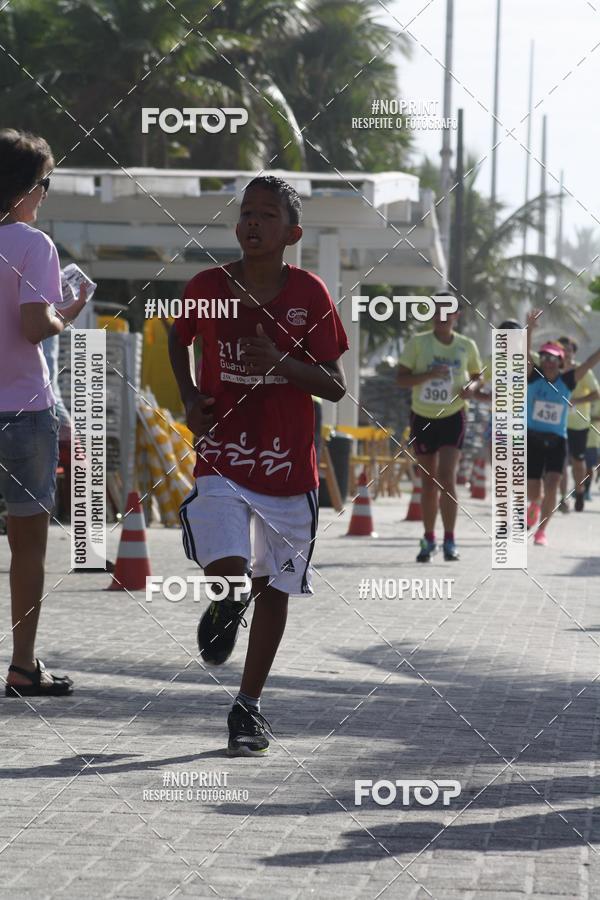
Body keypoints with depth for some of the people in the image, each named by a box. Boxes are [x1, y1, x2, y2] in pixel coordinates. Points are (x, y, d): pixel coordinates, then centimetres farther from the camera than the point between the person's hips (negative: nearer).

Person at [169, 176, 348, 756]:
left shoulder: (309, 294, -4)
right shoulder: (207, 287, -2)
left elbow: (336, 386, -3)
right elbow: (178, 340, 20)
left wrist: (282, 362, -20)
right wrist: (189, 398, 4)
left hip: (288, 464, 1)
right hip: (221, 458, -1)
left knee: (275, 587, 8)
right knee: (227, 571, -21)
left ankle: (249, 707, 23)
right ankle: (229, 602, 18)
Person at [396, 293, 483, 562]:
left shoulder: (467, 346, 0)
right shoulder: (418, 343, -5)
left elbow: (477, 376, 15)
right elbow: (401, 378, -9)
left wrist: (472, 387, -8)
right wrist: (429, 375, -25)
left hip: (453, 418, -1)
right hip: (423, 418, 1)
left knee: (446, 477, -15)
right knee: (429, 481, 8)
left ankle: (450, 542, -11)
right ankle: (428, 540, 22)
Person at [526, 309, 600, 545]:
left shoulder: (567, 380, 1)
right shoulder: (533, 376, -3)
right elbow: (525, 354, -19)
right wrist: (529, 330, -35)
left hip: (556, 441, 1)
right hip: (531, 439, -1)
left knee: (551, 486, -14)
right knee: (533, 492, 3)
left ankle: (541, 531, -2)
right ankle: (535, 504, 40)